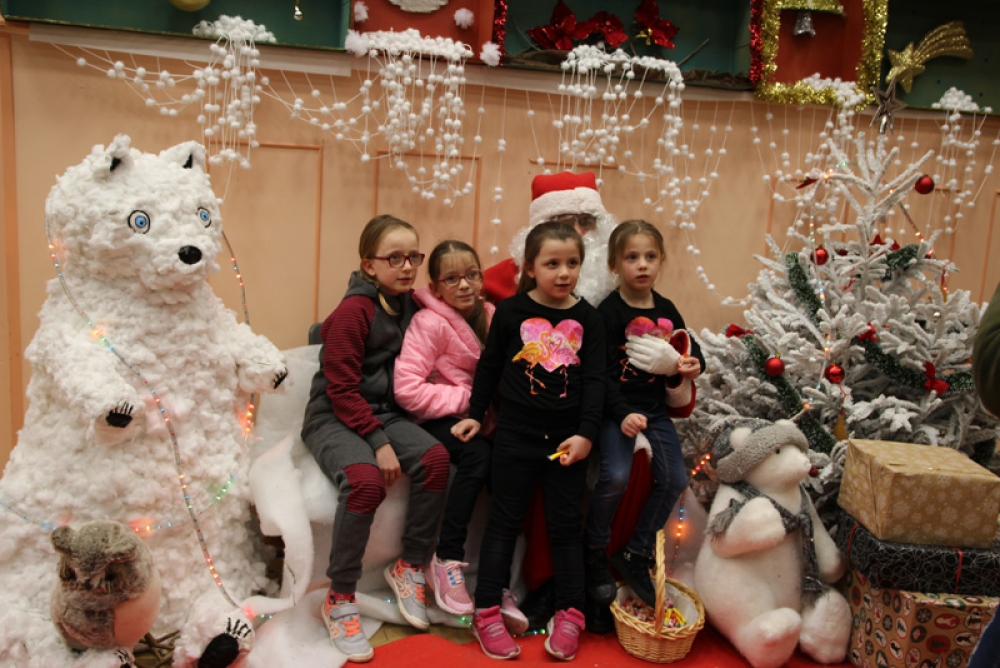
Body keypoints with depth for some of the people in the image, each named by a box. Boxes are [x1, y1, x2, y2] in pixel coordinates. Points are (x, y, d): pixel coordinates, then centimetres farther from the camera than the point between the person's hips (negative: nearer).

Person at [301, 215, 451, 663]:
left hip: (382, 412, 6)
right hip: (333, 418, -6)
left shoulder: (409, 305, 4)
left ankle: (409, 567, -1)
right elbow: (342, 389, -16)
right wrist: (379, 443, -20)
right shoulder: (353, 311, -16)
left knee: (436, 458, -21)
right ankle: (339, 600, -13)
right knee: (365, 480, -33)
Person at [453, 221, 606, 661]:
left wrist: (586, 433, -7)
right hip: (516, 435, -1)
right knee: (504, 522, 7)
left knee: (566, 526, 10)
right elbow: (490, 366, 6)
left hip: (567, 438, 2)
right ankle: (487, 613, 16)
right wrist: (475, 414, 7)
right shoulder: (511, 311, -3)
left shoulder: (587, 319, 0)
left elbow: (594, 380, 0)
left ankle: (569, 614, 23)